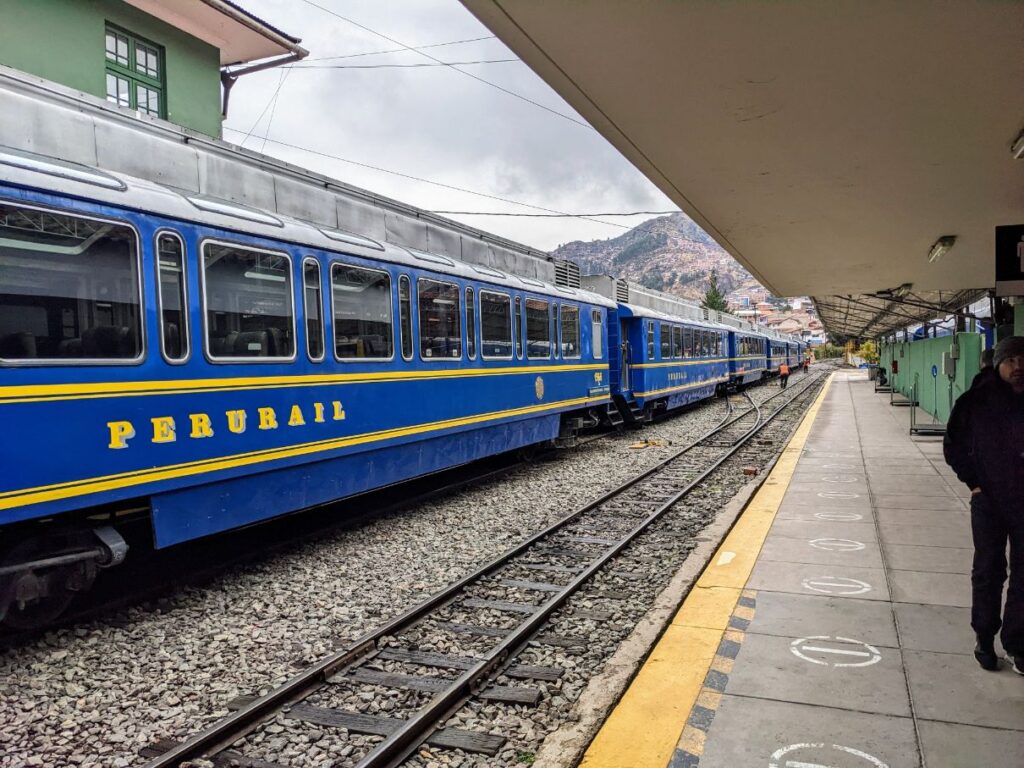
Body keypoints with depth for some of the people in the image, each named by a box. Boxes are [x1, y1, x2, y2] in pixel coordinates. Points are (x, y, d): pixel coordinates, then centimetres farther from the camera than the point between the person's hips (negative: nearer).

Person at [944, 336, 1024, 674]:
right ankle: (985, 639, 20)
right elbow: (954, 446, 4)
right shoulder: (976, 401, -6)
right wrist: (973, 481, -3)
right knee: (988, 570, 8)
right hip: (989, 501, -1)